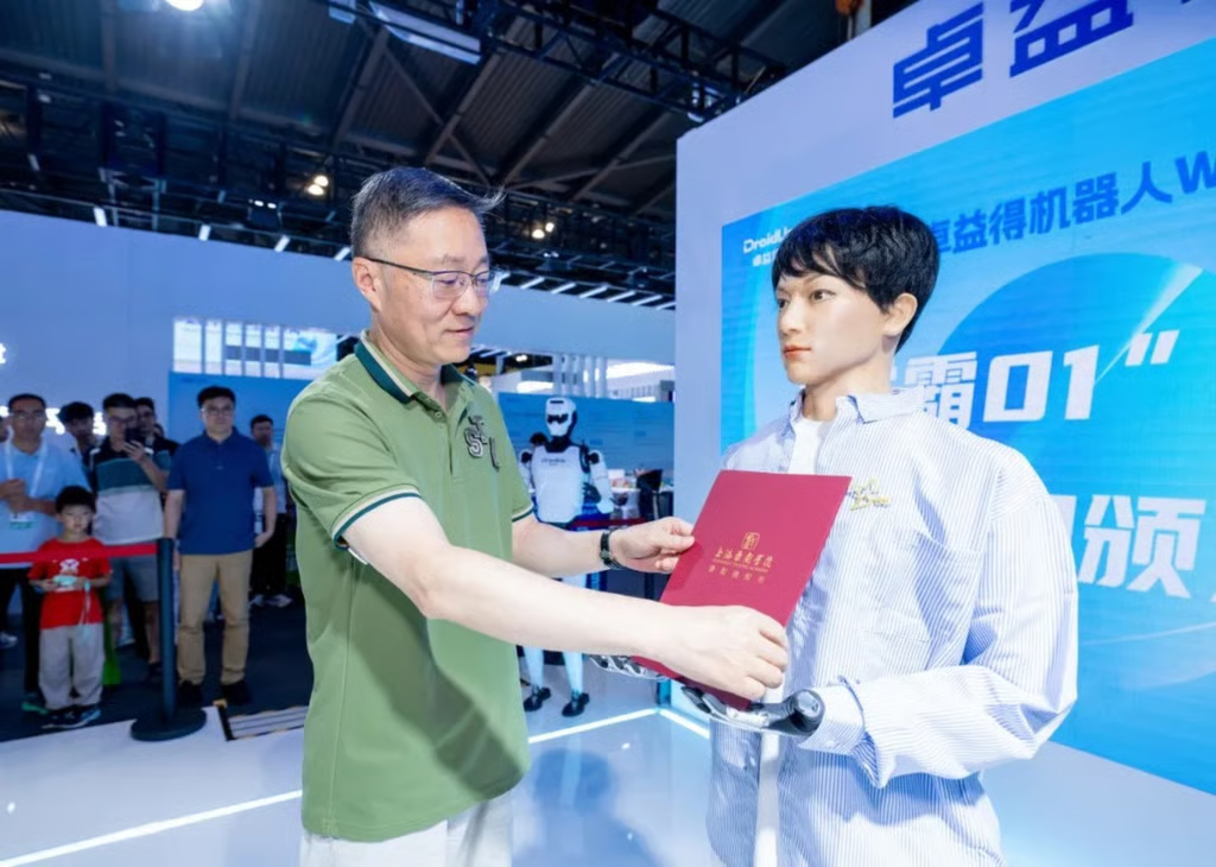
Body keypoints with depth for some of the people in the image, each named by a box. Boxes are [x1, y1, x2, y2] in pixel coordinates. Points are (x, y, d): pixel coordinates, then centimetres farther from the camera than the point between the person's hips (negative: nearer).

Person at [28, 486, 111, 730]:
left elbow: (106, 578, 0)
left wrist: (89, 583, -19)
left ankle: (88, 703, 21)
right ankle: (58, 706, 24)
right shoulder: (47, 548, 2)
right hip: (54, 617, 2)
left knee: (88, 662, 6)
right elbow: (34, 579, 7)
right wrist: (43, 585, -13)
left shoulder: (96, 547, -1)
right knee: (51, 664, 9)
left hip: (87, 615, -2)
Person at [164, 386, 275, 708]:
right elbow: (174, 500, 4)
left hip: (238, 547, 0)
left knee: (237, 617, 7)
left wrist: (269, 528, 3)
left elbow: (268, 491, 11)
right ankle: (190, 680, 20)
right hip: (195, 548, 0)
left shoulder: (251, 450, 2)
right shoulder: (186, 452, 3)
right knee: (190, 619, 4)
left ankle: (234, 679, 20)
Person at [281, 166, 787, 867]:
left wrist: (610, 547, -9)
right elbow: (438, 578, -35)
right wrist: (667, 630, -40)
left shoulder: (481, 406, 3)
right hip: (384, 792, -6)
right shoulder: (330, 414, -21)